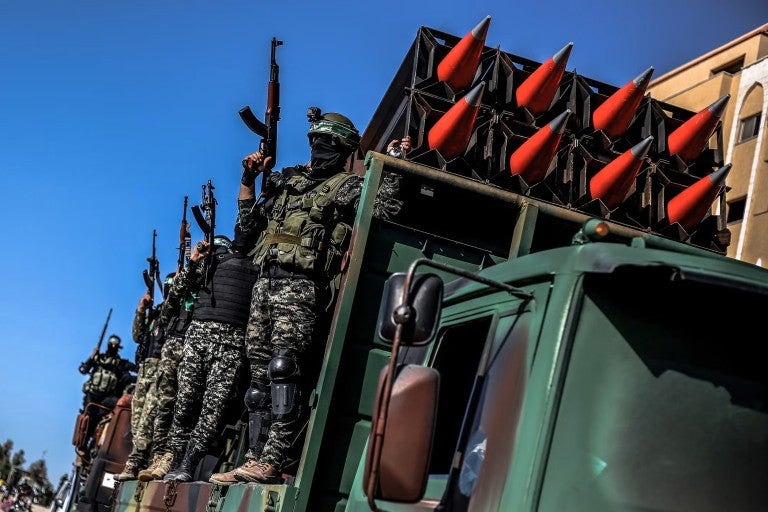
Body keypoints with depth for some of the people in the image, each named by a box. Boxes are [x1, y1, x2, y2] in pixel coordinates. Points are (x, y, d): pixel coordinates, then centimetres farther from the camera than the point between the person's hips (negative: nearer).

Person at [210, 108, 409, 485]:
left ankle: (272, 461, -23)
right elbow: (249, 223, 28)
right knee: (259, 373, 4)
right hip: (265, 281, 7)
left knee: (283, 368, -18)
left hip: (301, 285, -7)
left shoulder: (347, 185, 5)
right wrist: (248, 179, 21)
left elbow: (385, 209, -13)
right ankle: (255, 459, 6)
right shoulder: (288, 179, 25)